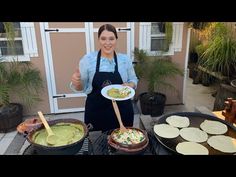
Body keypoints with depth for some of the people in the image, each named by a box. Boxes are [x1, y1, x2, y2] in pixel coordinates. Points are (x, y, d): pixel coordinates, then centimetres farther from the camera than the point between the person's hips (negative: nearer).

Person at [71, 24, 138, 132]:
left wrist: (129, 85, -11)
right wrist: (76, 82, -21)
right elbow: (81, 86, 0)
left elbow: (133, 80, 10)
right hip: (96, 111, -1)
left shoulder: (125, 59, 0)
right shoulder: (88, 59, -5)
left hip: (122, 111, 2)